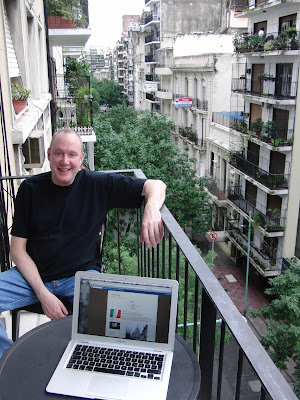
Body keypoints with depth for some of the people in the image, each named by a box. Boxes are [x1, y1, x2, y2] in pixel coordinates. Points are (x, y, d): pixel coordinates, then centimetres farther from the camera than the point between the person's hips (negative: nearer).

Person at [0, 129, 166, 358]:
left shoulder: (98, 185, -3)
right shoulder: (31, 188, 1)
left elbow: (155, 185, -3)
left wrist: (152, 209, -29)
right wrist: (43, 293, -13)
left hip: (81, 273, -1)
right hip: (33, 274, 2)